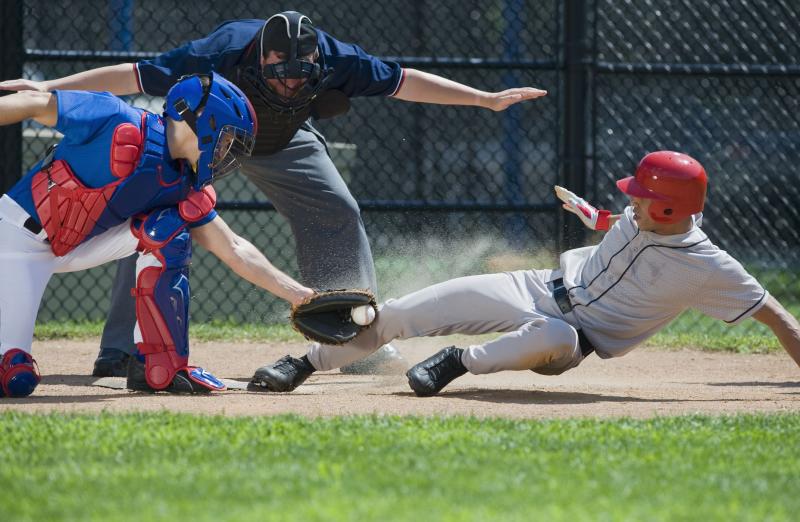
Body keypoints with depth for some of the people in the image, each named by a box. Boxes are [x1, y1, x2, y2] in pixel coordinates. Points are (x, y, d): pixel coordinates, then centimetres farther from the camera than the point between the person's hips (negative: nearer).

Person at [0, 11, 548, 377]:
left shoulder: (334, 58, -33)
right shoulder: (220, 54, -41)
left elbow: (404, 81, -21)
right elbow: (135, 75, -38)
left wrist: (487, 98, -20)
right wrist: (49, 89, -44)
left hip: (282, 141, 3)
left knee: (339, 215, -5)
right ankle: (121, 351, -18)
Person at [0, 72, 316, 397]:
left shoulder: (185, 188, -1)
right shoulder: (118, 122, -22)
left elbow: (234, 250, 5)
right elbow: (32, 104, -19)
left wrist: (300, 295, 2)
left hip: (75, 246, 7)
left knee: (168, 230, -12)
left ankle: (162, 368, -6)